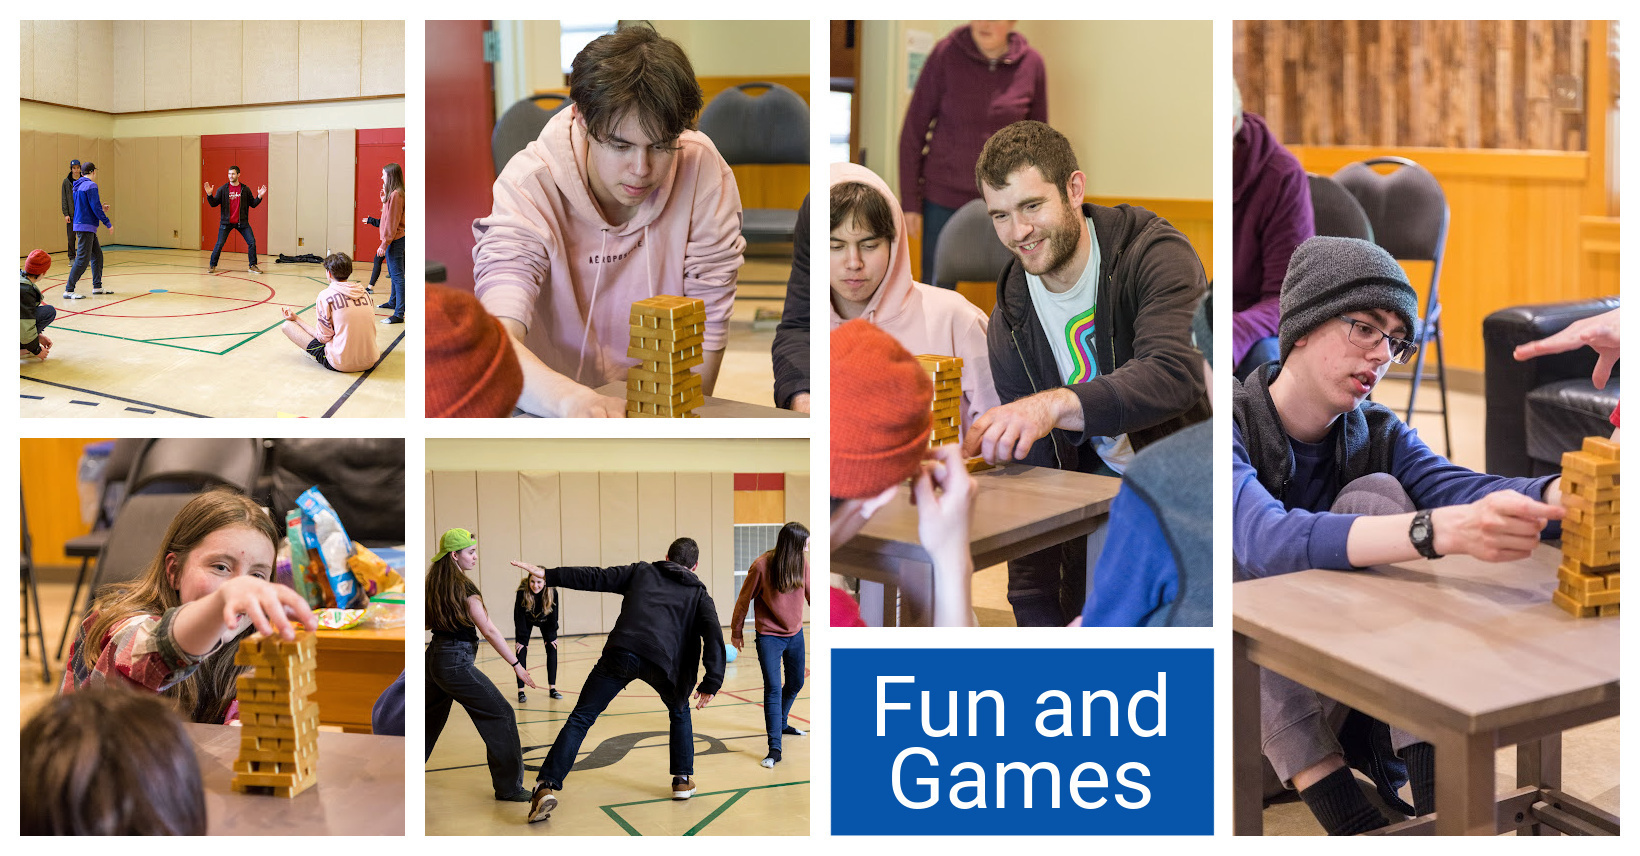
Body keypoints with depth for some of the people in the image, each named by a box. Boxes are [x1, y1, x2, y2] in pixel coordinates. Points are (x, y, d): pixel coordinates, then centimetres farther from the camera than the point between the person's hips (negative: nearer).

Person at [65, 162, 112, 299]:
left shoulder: (78, 186, 15)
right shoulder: (91, 186, -13)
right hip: (86, 227, -10)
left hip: (80, 225, 10)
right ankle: (68, 290, -10)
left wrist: (100, 209, 26)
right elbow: (96, 208, -16)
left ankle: (97, 287, 21)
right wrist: (108, 223, -8)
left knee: (97, 254, 16)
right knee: (83, 259, -10)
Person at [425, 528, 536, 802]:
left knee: (431, 719, 22)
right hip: (456, 662, -9)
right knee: (500, 715, -1)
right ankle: (509, 787, 1)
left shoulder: (433, 583, 9)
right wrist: (516, 664, -15)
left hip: (434, 657, 9)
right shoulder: (463, 587, -15)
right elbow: (488, 630, -17)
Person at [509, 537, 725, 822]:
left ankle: (547, 786, -11)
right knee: (680, 713, 31)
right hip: (663, 661, 0)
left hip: (621, 654, 0)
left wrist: (547, 575, 23)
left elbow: (595, 578, 20)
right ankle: (683, 780, 29)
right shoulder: (698, 593, 24)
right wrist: (711, 683, 3)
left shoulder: (641, 572, 27)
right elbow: (714, 635, 7)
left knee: (580, 719, 2)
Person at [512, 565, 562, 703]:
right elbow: (519, 616, -25)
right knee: (521, 651, -10)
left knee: (552, 650, -5)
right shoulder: (522, 592, -35)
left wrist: (550, 637, -13)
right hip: (525, 622, -1)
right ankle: (521, 691, -7)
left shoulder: (552, 593, -32)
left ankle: (552, 688, 3)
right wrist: (522, 639, -22)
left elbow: (553, 616, -18)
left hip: (545, 622, 1)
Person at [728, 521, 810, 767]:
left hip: (795, 635, 6)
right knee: (773, 689, -11)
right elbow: (744, 599, -8)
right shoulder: (761, 566, -21)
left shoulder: (801, 562, -7)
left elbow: (810, 591, 10)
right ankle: (775, 748, -10)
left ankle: (781, 723, 45)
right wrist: (736, 631, 2)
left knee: (795, 683, 19)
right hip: (769, 637, -6)